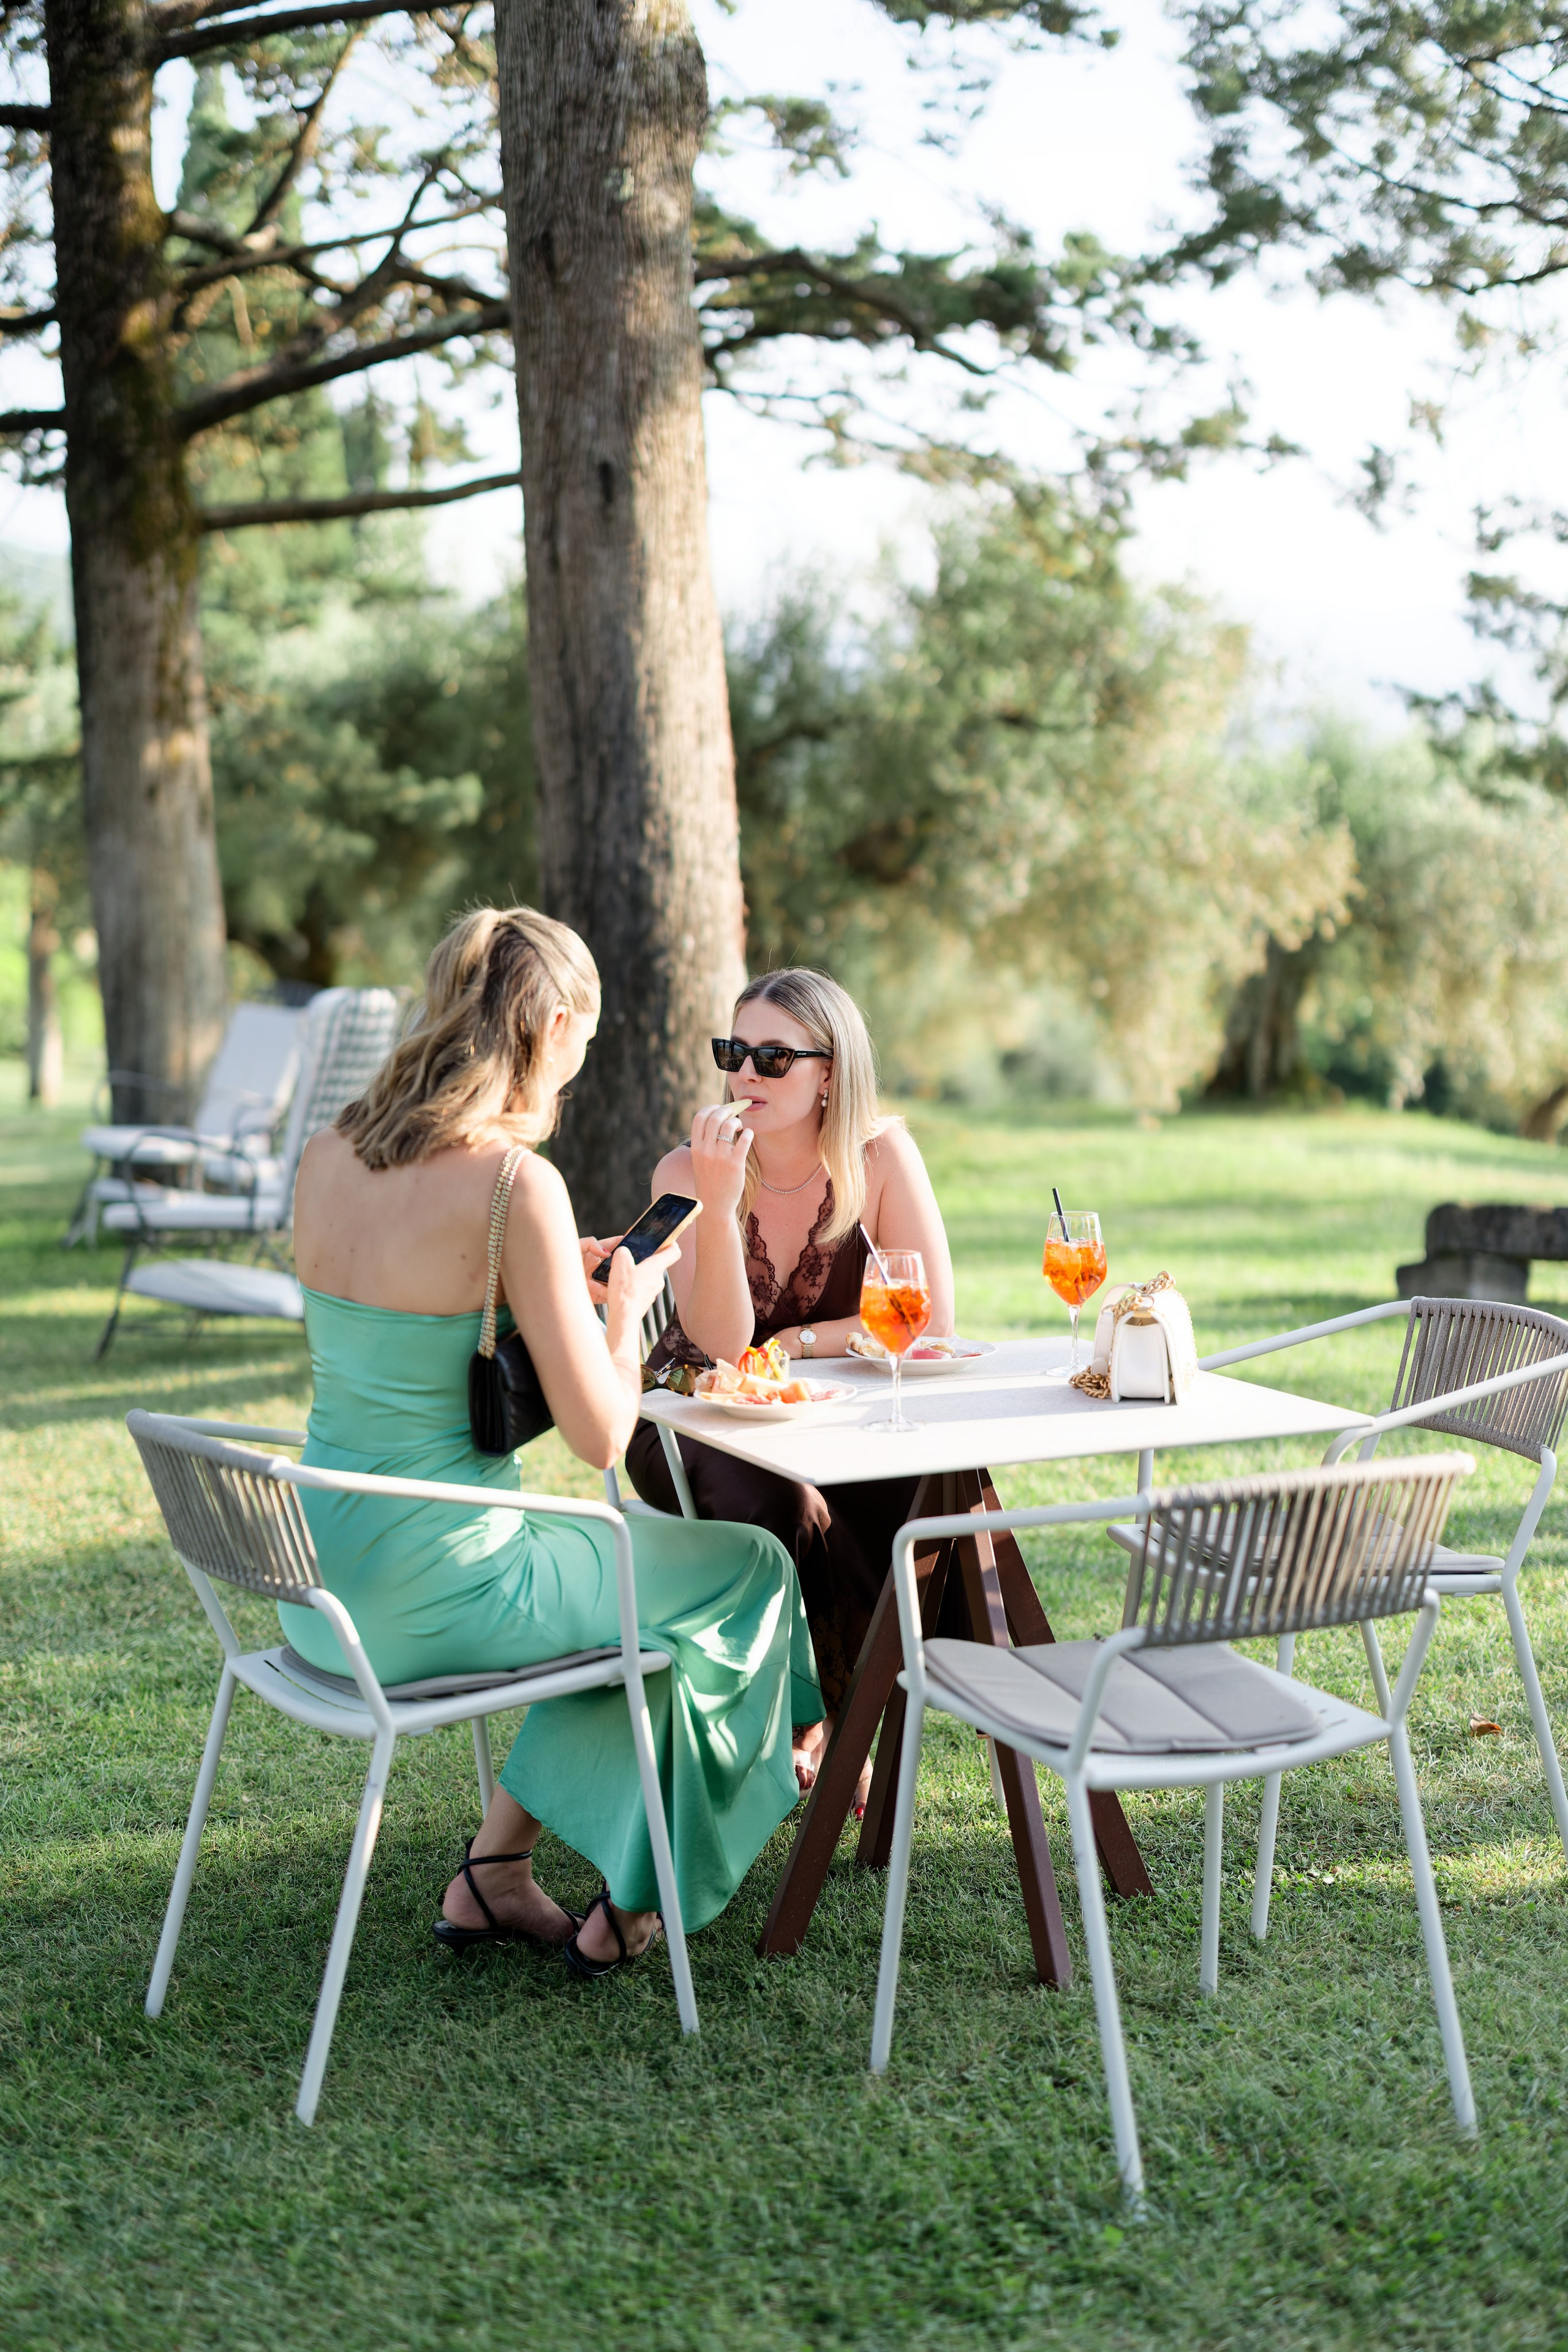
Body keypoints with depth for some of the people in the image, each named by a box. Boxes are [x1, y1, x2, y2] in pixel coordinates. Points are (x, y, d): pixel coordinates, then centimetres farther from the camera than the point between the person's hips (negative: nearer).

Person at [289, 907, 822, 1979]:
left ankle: (494, 1876, 29)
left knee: (623, 1564, 31)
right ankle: (631, 1907, 28)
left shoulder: (328, 1156, 2)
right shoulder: (515, 1183, -21)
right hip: (435, 1589, -8)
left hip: (316, 1586, 8)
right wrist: (628, 1300, -1)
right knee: (746, 1569, 16)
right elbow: (601, 1436, -18)